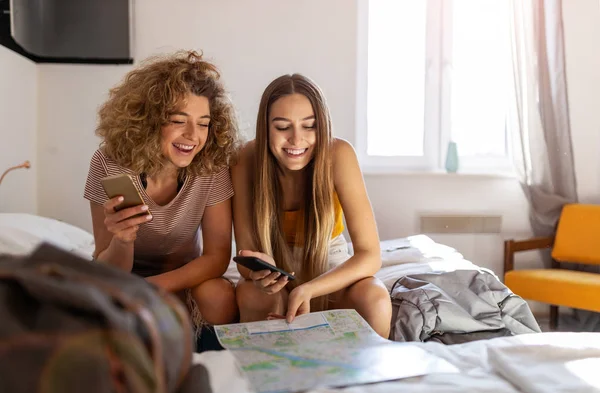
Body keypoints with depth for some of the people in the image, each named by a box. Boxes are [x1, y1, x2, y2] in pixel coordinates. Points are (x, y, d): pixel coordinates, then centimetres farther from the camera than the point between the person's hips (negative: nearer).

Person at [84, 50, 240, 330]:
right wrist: (122, 242, -40)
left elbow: (218, 255, -16)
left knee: (219, 295, -31)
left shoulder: (212, 166, -16)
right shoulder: (110, 165, -20)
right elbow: (106, 274, -15)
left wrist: (152, 287, -32)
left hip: (183, 278, 1)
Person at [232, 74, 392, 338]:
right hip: (276, 267, 1)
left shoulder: (338, 154, -25)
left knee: (375, 300, -30)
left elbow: (370, 255, -26)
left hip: (328, 266, 0)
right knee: (250, 295, -32)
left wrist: (307, 290, -41)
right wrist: (259, 271, -41)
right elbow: (245, 250, -17)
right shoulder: (247, 160, -21)